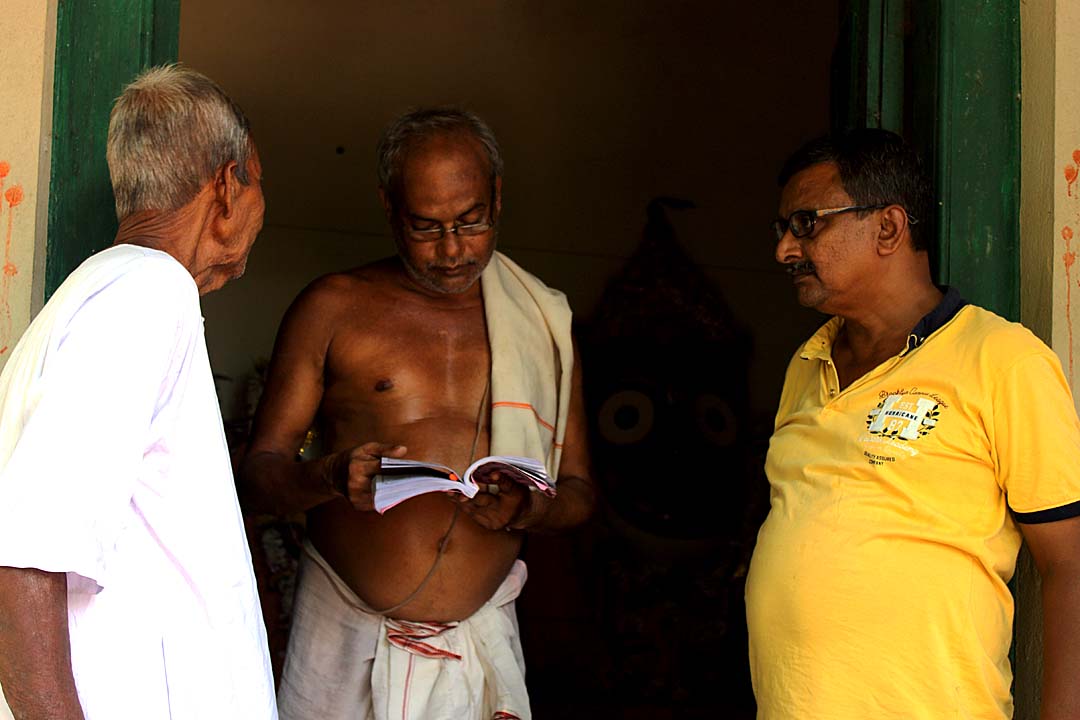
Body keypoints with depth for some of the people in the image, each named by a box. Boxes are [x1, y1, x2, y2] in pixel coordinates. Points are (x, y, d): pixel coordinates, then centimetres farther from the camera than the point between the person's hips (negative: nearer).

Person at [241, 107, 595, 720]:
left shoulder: (541, 324, 8)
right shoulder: (334, 308, 2)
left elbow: (579, 491, 11)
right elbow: (259, 473, 0)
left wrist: (527, 511, -12)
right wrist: (332, 477, -22)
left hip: (480, 642, 2)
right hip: (345, 638, -1)